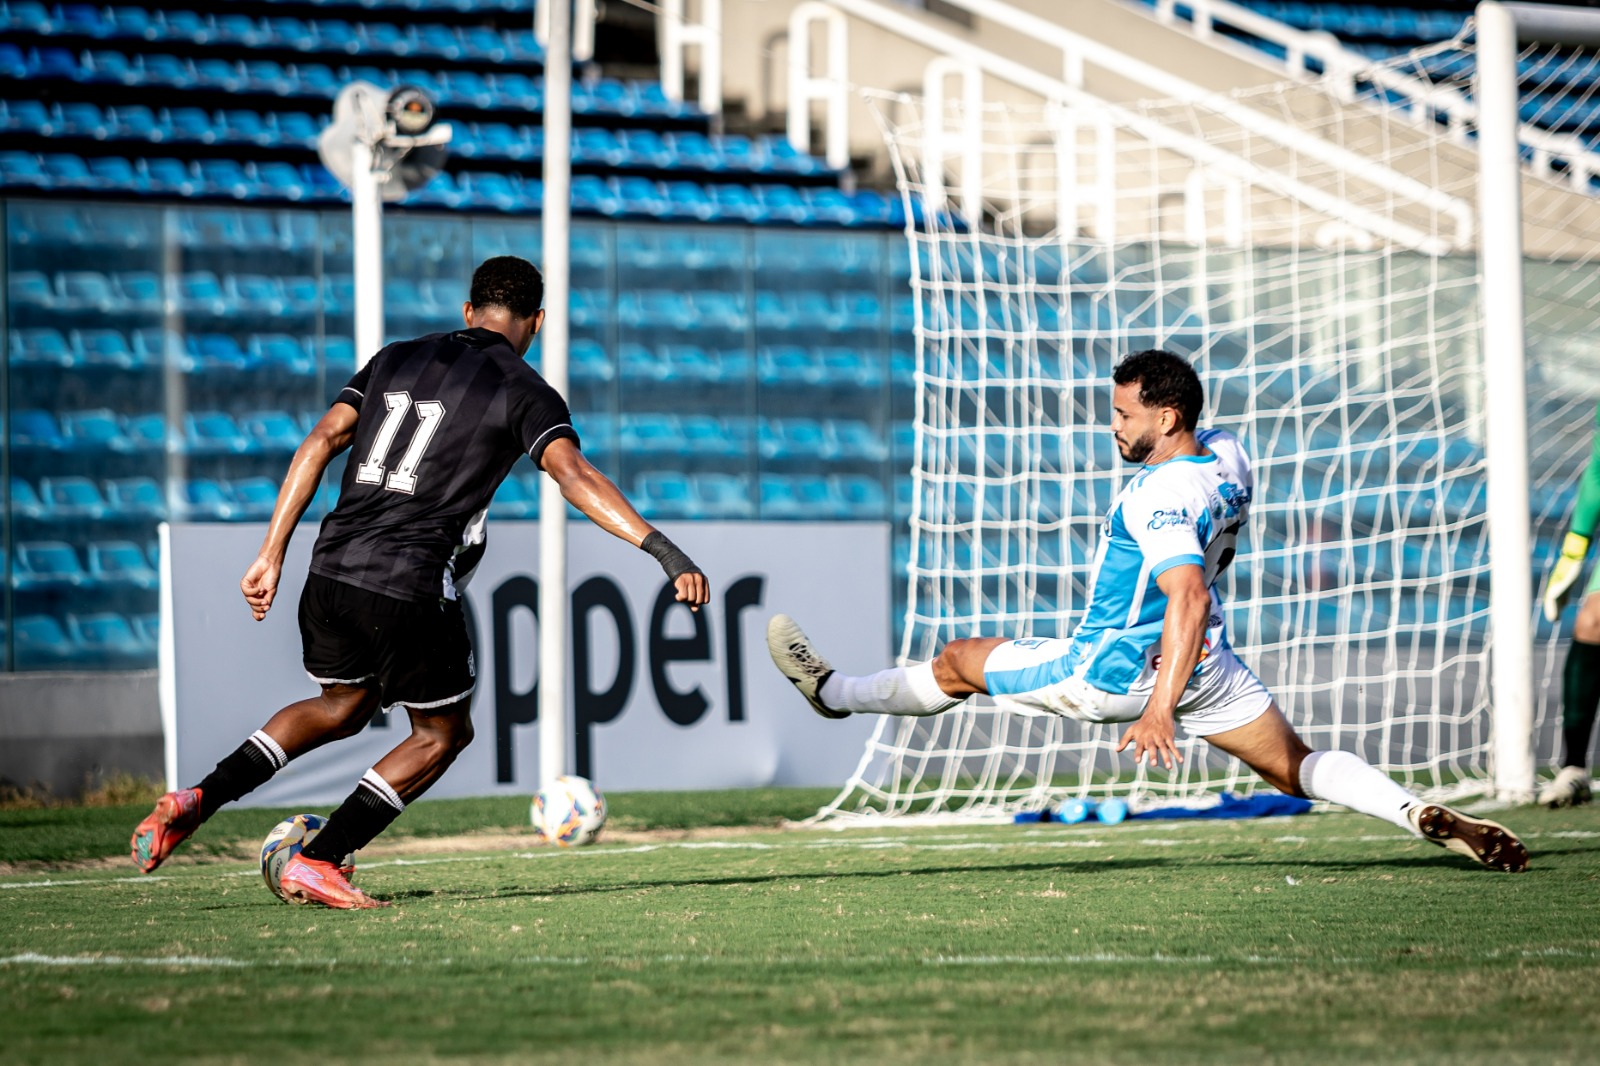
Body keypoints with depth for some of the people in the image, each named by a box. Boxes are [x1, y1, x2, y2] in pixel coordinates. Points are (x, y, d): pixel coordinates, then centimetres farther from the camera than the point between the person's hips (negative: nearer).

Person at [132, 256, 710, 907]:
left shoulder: (398, 359, 16)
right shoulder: (523, 391, 1)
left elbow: (319, 443, 9)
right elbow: (575, 476, -16)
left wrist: (272, 554, 9)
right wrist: (665, 552, -22)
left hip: (331, 571, 6)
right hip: (410, 590, -6)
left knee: (342, 708, 30)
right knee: (443, 733, 16)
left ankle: (197, 802, 17)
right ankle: (316, 864, 5)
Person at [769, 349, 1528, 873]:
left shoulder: (1159, 497, -28)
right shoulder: (1227, 454, -1)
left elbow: (1190, 598, -37)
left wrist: (1160, 708, -40)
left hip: (1118, 670, -8)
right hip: (1207, 663, 8)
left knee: (960, 663, 10)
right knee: (1300, 769, 6)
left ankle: (833, 691, 29)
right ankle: (1429, 817, -15)